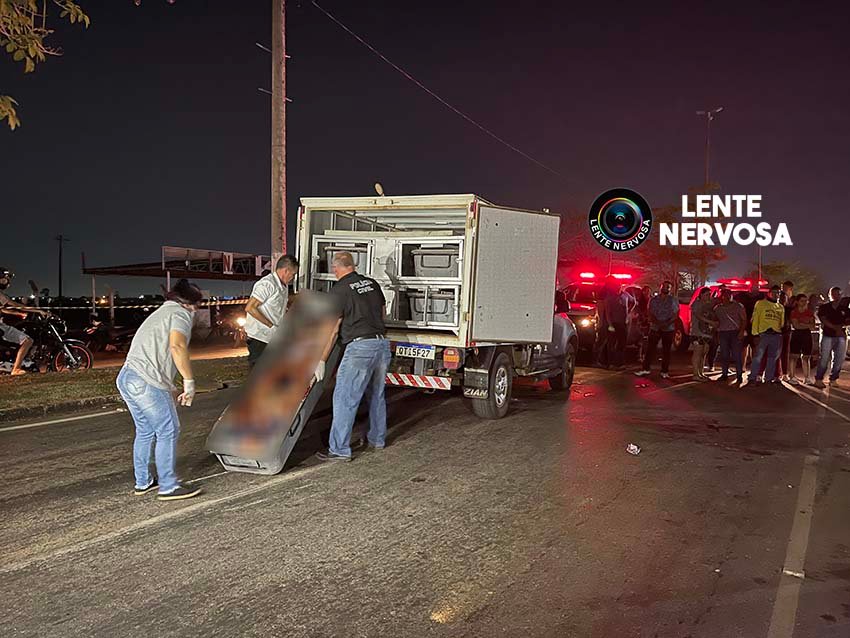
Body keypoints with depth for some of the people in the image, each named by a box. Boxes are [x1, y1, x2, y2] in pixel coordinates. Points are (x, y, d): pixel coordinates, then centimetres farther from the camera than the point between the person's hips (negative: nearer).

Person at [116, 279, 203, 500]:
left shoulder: (160, 312, 27)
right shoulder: (181, 314, -2)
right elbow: (177, 346, -21)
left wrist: (168, 386, 25)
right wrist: (189, 382, -17)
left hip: (126, 377, 10)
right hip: (147, 382, -10)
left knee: (145, 431, 19)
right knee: (168, 431, -2)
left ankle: (143, 482, 28)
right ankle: (168, 487, 2)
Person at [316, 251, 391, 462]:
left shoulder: (339, 290, -5)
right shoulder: (372, 283, 13)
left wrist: (321, 360, -3)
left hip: (360, 347, -7)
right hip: (382, 344, 7)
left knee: (344, 398, -2)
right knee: (377, 395, 21)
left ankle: (339, 450, -2)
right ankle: (377, 440, 33)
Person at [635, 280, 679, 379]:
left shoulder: (674, 301, 3)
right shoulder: (654, 300, 8)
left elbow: (676, 315, -2)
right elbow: (651, 314, 2)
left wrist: (667, 323, -19)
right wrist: (657, 322, -16)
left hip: (668, 329, -1)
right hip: (655, 328, 1)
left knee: (666, 350, 3)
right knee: (650, 348, -1)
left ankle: (664, 371, 9)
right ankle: (645, 369, 3)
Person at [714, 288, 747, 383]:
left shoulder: (738, 306, 4)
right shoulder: (717, 308, 12)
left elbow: (744, 320, 2)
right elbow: (716, 322, 17)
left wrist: (742, 331, -11)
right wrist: (716, 335, 8)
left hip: (736, 333, -3)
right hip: (723, 333, 3)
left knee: (736, 354, -6)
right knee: (724, 355, 3)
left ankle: (739, 375, -2)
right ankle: (724, 374, 12)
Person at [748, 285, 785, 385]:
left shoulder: (781, 307, 18)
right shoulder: (760, 303, 4)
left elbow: (782, 322, 22)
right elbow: (755, 319, -1)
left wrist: (781, 334, 11)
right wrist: (755, 334, -9)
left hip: (776, 335, 5)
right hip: (763, 334, -4)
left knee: (772, 358, 8)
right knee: (758, 356, -8)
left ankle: (769, 378, 16)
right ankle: (753, 378, -4)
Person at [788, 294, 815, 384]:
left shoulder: (810, 312, 9)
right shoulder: (794, 312, 0)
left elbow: (813, 327, 3)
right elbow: (796, 325, -10)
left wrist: (801, 324, -12)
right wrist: (808, 325, -7)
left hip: (807, 335, 3)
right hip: (796, 334, -3)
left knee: (806, 357, 4)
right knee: (794, 356, -5)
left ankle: (806, 377, 7)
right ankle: (792, 376, -2)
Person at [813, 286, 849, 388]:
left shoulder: (844, 308, 13)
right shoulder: (824, 307, 4)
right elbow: (823, 320, -7)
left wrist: (841, 326, -16)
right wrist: (835, 328, -18)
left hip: (841, 336, 4)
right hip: (827, 335, -4)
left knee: (839, 359, 3)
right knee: (824, 358, -7)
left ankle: (833, 379, 13)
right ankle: (818, 379, -3)